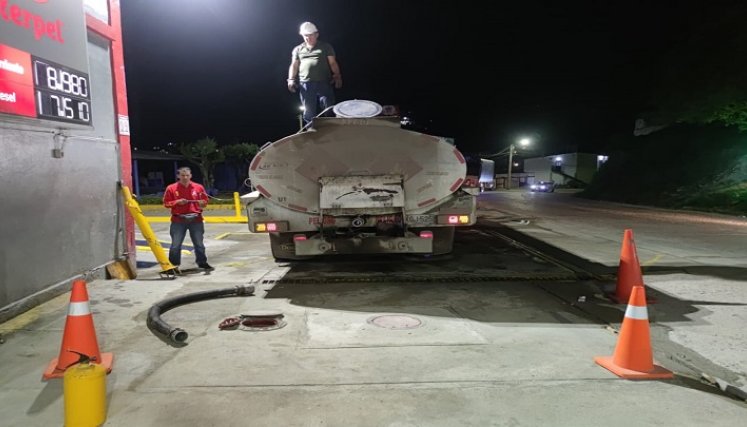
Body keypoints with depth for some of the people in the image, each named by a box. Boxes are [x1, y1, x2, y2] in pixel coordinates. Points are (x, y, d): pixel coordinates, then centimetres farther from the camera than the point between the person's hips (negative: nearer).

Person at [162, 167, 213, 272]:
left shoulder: (199, 187, 3)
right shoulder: (171, 188, -1)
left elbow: (205, 201, 10)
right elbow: (166, 203, 1)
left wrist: (202, 202, -13)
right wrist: (177, 202, -15)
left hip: (196, 219, 1)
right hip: (178, 221, -1)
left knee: (199, 243, 9)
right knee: (176, 244, 0)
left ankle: (202, 262, 21)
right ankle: (173, 265, 10)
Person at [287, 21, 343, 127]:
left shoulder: (326, 47, 11)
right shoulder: (298, 49, 17)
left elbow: (332, 63, 4)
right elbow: (294, 65, 12)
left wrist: (337, 76, -12)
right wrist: (291, 80, -3)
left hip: (324, 83, -1)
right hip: (306, 84, 2)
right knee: (309, 112, 5)